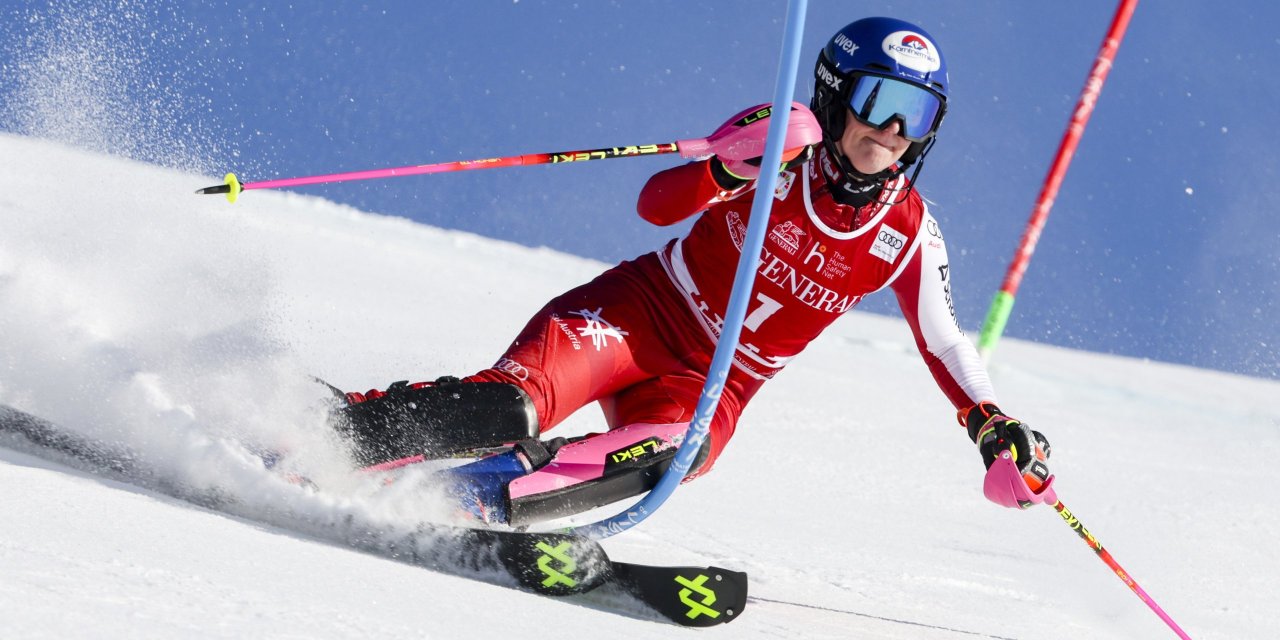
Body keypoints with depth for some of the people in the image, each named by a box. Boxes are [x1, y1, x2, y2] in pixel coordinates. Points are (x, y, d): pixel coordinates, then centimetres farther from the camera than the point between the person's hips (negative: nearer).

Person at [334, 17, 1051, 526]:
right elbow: (657, 205, -20)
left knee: (676, 447, -35)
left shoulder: (909, 234, -3)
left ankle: (482, 495, -39)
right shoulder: (781, 143, -11)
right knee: (514, 401, -29)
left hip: (716, 384, 2)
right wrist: (733, 167, -40)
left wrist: (992, 424, -8)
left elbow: (944, 341, 8)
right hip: (644, 310, -2)